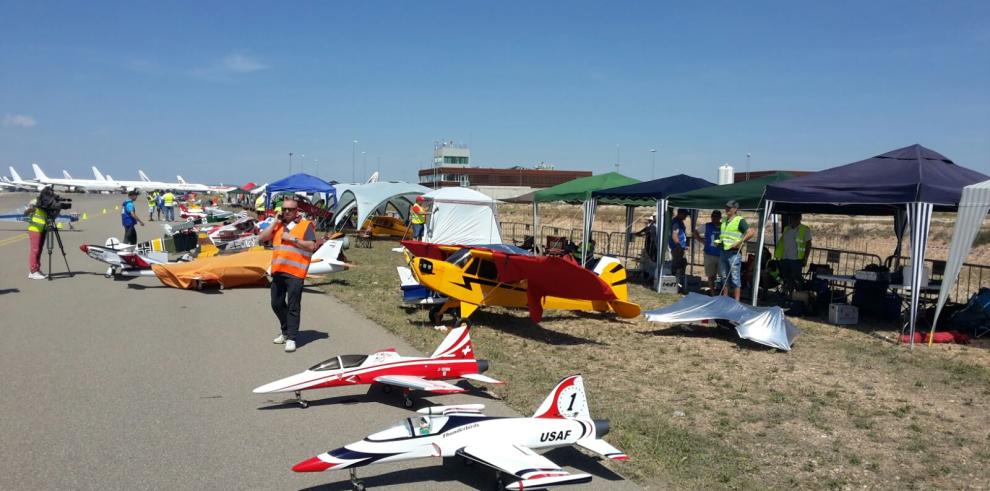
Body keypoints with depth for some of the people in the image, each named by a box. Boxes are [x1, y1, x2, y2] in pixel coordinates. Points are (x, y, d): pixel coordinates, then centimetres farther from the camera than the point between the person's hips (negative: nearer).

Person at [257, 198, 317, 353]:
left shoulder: (306, 225, 0)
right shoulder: (277, 225, 18)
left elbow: (311, 246, -9)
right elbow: (261, 238, 8)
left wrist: (292, 238, -12)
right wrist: (275, 223, 2)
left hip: (295, 272, -7)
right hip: (277, 272, 7)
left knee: (293, 307, -5)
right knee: (277, 304, 15)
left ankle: (291, 339, -1)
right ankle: (286, 332, 32)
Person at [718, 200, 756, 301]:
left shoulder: (740, 221, -9)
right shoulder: (724, 220, 15)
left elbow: (751, 232, -18)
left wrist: (739, 242, -19)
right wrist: (719, 240, 11)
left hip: (734, 253, -8)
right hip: (723, 252, 8)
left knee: (735, 278, -4)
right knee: (724, 277, 14)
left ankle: (737, 301, 1)